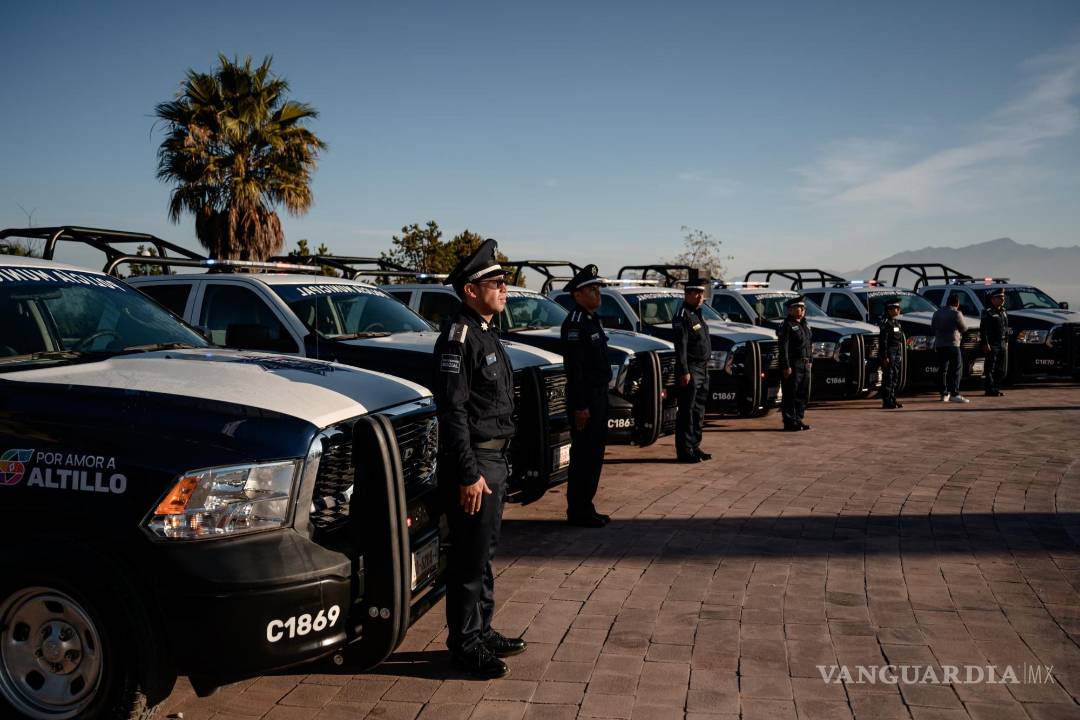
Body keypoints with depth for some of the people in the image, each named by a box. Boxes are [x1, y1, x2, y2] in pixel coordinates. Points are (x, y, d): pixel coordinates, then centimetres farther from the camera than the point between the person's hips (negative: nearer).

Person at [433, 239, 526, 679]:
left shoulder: (485, 332, 15)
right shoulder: (459, 334, -15)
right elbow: (452, 409, -21)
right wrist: (469, 474, -23)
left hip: (493, 458, 10)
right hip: (473, 461, -10)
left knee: (483, 553, 18)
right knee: (469, 558, -1)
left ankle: (482, 632, 30)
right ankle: (465, 645, 10)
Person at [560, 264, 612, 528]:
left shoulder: (592, 320, 15)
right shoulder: (574, 323, -15)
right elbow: (574, 368, -20)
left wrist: (600, 398, 18)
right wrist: (580, 407, -22)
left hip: (598, 395, 10)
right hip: (585, 398, -10)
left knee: (595, 453, 14)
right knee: (583, 455, -3)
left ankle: (585, 507, 23)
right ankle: (578, 511, 6)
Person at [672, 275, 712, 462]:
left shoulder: (698, 315, 18)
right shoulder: (683, 316, -12)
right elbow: (680, 346, -19)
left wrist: (706, 368, 19)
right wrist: (684, 372, -24)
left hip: (703, 370, 10)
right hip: (691, 371, -10)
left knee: (698, 411, 14)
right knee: (687, 411, -6)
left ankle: (695, 447, 22)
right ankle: (684, 450, -2)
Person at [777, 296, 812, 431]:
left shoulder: (804, 325, 17)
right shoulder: (787, 325, -10)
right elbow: (784, 347, -16)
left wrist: (809, 361, 16)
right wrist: (786, 366, -20)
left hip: (805, 365, 9)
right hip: (793, 365, -9)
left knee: (803, 394, 11)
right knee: (790, 395, -4)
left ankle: (798, 419, 20)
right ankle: (789, 422, 1)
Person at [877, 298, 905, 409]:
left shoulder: (897, 323, 16)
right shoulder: (886, 323, -12)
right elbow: (883, 341, -17)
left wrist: (901, 356, 18)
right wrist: (884, 357, -21)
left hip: (897, 354, 9)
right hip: (889, 354, -9)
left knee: (895, 378, 11)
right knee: (888, 378, -6)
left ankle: (892, 400, 18)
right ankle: (887, 402, -4)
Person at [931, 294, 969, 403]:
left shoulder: (937, 312, 9)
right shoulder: (956, 313, -9)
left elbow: (932, 329, 15)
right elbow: (964, 328, 0)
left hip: (939, 345, 6)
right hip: (952, 344, -6)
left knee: (943, 370, 10)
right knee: (956, 369, -3)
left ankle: (944, 394, 10)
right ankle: (954, 394, -10)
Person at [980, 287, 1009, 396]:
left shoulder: (1003, 312, 16)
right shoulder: (987, 312, -8)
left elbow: (1006, 328, 23)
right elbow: (983, 329, -13)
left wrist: (1006, 341, 15)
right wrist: (985, 344, -18)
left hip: (1002, 345, 8)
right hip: (992, 345, -8)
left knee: (999, 369, 10)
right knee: (990, 368, -6)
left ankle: (994, 388, 18)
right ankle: (990, 389, -3)